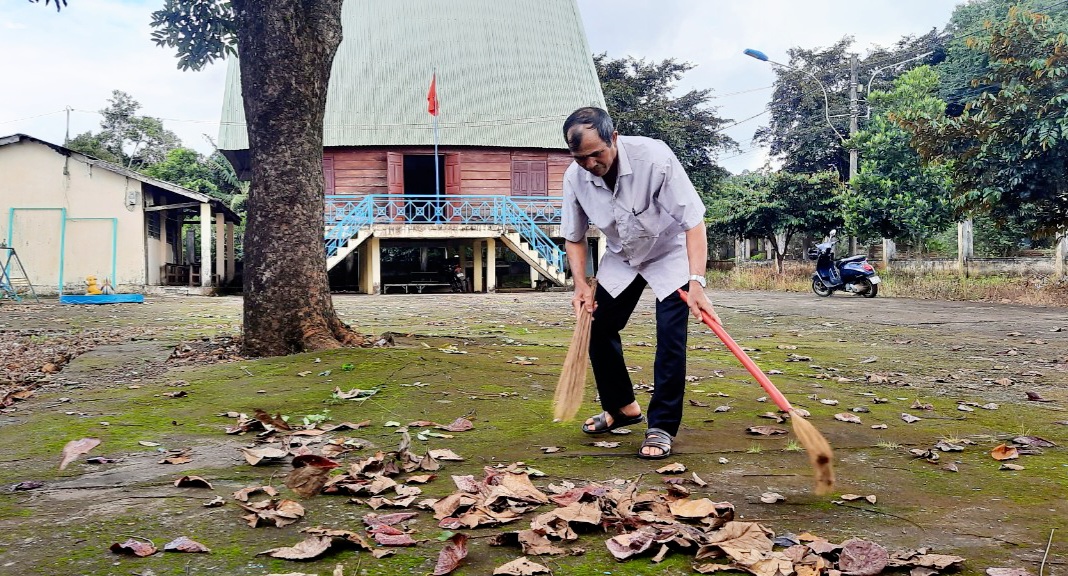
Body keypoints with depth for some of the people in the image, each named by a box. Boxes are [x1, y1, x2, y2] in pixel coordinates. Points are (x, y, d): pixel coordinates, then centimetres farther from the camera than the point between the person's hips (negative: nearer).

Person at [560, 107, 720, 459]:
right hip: (621, 257, 5)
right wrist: (580, 284, -19)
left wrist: (696, 282, -40)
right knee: (597, 329, 3)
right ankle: (622, 407, 25)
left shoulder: (655, 158, -33)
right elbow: (574, 237, -4)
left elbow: (693, 221, -31)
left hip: (670, 253, -4)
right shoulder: (575, 177, -20)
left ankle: (662, 426, -2)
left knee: (671, 337, -16)